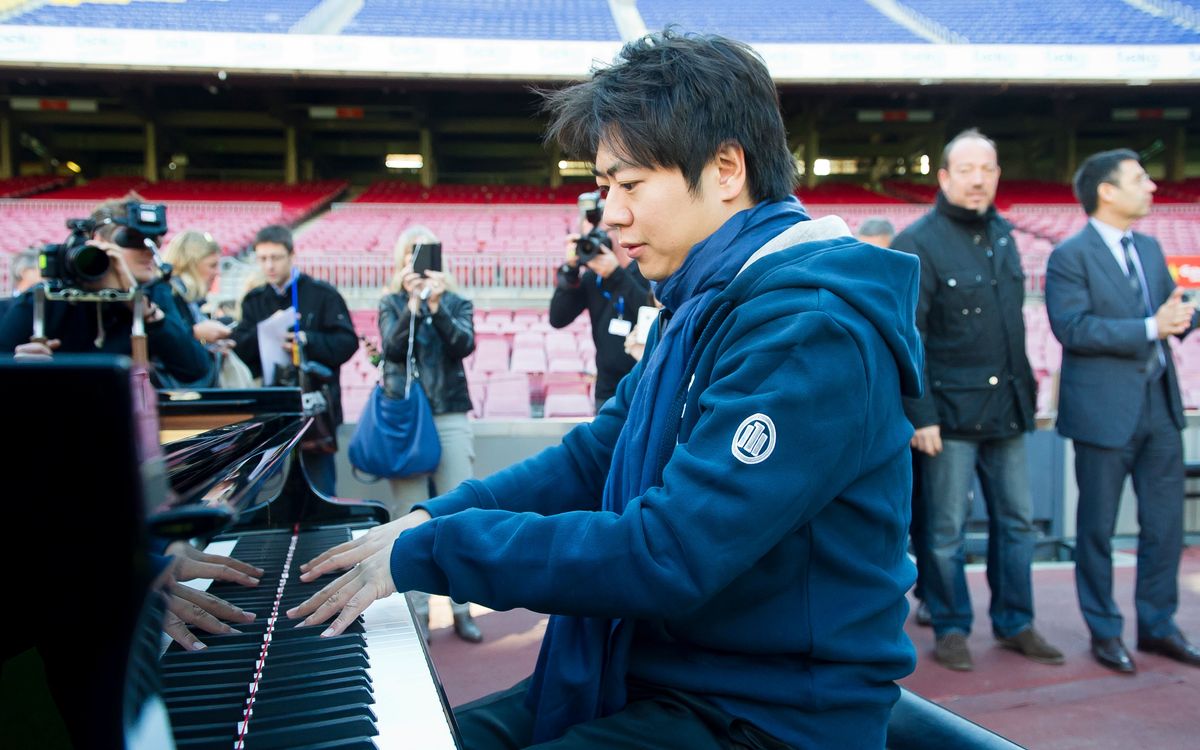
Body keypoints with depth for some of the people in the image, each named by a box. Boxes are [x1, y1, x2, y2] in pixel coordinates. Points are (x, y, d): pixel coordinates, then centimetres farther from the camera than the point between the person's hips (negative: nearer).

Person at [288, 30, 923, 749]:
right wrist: (434, 517, -1)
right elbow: (595, 455, 11)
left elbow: (666, 556, -29)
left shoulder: (809, 329, -23)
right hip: (650, 674, 8)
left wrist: (428, 552, -21)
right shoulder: (698, 304, 9)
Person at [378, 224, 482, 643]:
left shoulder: (457, 303, 9)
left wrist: (437, 307, -22)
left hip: (450, 417, 0)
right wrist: (413, 305, -22)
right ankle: (418, 610, 9)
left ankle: (462, 607, 9)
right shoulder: (392, 304, 9)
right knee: (410, 517, 0)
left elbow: (465, 344, -9)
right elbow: (392, 347, -8)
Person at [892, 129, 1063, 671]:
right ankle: (950, 629, 19)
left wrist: (1025, 387, 14)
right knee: (946, 528, 3)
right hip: (950, 409, -7)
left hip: (1005, 406, 7)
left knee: (1017, 520, 13)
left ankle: (1015, 623, 28)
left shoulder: (1001, 235, 12)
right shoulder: (918, 244, -10)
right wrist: (919, 415, -17)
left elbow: (1011, 322, 18)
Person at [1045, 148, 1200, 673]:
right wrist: (1150, 327, -22)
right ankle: (1104, 631, 21)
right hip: (1105, 409, -7)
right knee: (1098, 527, 6)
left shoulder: (1149, 248, 13)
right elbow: (1071, 327, -20)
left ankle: (1157, 624, 28)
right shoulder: (1070, 256, -10)